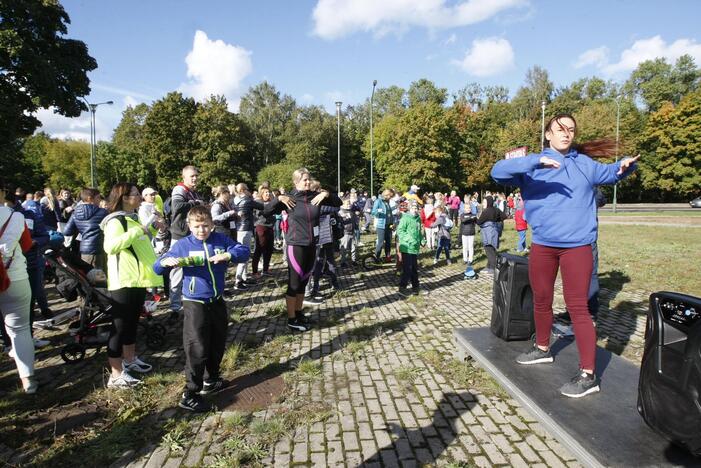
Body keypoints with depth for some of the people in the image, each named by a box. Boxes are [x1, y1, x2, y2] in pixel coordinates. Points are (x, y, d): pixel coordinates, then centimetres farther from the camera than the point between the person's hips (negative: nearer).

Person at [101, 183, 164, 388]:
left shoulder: (133, 218, 16)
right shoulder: (115, 221, -16)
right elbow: (110, 246, -33)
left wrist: (152, 230, 15)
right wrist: (136, 231, -30)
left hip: (137, 279, 10)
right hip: (124, 281, -10)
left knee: (132, 322, 19)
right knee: (120, 325, -4)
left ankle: (129, 359, 34)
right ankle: (116, 375, 3)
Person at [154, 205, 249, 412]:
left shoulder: (221, 240, -1)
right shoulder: (182, 245, -7)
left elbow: (244, 251, -7)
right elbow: (157, 267, -5)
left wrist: (228, 255, -26)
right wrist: (166, 262, -28)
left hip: (217, 301, 5)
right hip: (195, 304, -4)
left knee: (217, 344, 18)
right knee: (197, 349, -4)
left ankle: (211, 380, 39)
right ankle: (190, 395, 8)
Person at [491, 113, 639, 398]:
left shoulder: (584, 163, 8)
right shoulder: (531, 165, 0)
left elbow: (608, 174, 25)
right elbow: (498, 172, -16)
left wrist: (623, 166, 0)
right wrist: (535, 161, -30)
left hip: (577, 245, -1)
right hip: (542, 245, 2)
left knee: (577, 307, -5)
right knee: (541, 300, 17)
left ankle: (588, 375, 2)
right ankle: (542, 349, 39)